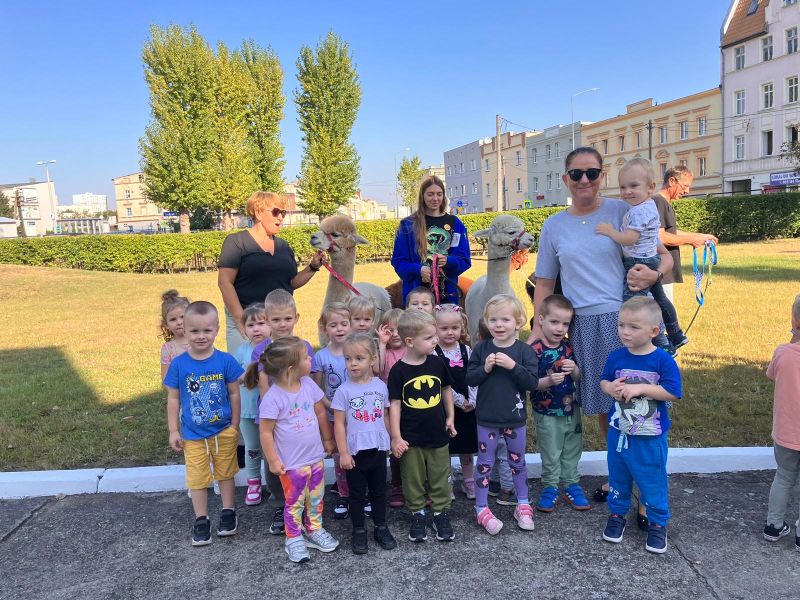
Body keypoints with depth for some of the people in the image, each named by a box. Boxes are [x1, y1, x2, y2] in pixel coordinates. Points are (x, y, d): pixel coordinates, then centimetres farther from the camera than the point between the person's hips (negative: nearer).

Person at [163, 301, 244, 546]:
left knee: (225, 473, 17)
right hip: (193, 435, 0)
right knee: (197, 478, 10)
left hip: (224, 431, 0)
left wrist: (234, 426, -1)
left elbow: (234, 394, -4)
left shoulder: (225, 360, -13)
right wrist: (173, 431, -2)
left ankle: (228, 513, 35)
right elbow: (173, 398, -3)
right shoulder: (178, 364, -12)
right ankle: (201, 520, 27)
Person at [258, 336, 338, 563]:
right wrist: (273, 461, -12)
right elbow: (265, 432, -16)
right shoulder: (273, 397, -24)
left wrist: (328, 439, 14)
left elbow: (320, 412, 8)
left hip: (316, 457, 6)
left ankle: (315, 530, 40)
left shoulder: (308, 384, -6)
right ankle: (294, 539, 31)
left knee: (316, 499, 20)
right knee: (295, 503, 12)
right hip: (291, 463, -6)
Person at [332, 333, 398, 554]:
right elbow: (339, 424, -9)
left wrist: (391, 441, 9)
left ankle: (381, 528, 33)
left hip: (378, 450, 3)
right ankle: (359, 531, 27)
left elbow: (385, 417, 7)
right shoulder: (344, 390, -12)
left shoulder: (381, 386, -3)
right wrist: (343, 453, -11)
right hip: (355, 452, -2)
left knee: (379, 491, 17)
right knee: (357, 494, 12)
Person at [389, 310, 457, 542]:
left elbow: (446, 390, 11)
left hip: (438, 435, 2)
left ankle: (441, 512, 31)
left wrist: (450, 418, 12)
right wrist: (396, 437, -10)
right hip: (411, 438, -2)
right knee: (413, 479, 13)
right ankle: (417, 513, 30)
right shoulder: (399, 371, -13)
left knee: (440, 478, 14)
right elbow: (395, 404, -9)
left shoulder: (437, 363, -5)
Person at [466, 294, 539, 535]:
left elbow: (532, 382, -15)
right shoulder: (482, 349, -5)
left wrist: (513, 366, -26)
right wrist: (485, 368, -21)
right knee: (484, 464, 9)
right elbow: (469, 379, -4)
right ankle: (482, 509, 22)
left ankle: (523, 505, 34)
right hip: (486, 419, 0)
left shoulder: (524, 350, -9)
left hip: (515, 418, 0)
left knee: (518, 462, 17)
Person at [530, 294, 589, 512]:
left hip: (571, 410, 5)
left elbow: (579, 378, 3)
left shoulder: (569, 347, -1)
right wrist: (549, 381, -33)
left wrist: (574, 369, -18)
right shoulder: (535, 350, -17)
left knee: (572, 451, 18)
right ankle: (550, 488, 26)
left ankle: (571, 485, 34)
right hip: (547, 413, -5)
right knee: (551, 455, 9)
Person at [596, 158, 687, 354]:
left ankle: (663, 346, -5)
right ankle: (676, 336, 40)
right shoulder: (647, 206, 9)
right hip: (651, 261, 11)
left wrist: (610, 231, -18)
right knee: (659, 299, 24)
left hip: (639, 264, -11)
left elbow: (629, 239, -27)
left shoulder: (639, 211, -23)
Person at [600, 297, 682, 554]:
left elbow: (673, 393, -18)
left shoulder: (663, 360, -15)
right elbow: (604, 381, 8)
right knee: (618, 477, 18)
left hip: (650, 437, -3)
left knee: (653, 481, 9)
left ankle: (657, 523, 28)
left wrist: (640, 388, -24)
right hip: (619, 432, 4)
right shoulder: (616, 357, -4)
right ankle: (616, 514, 37)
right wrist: (610, 388, -15)